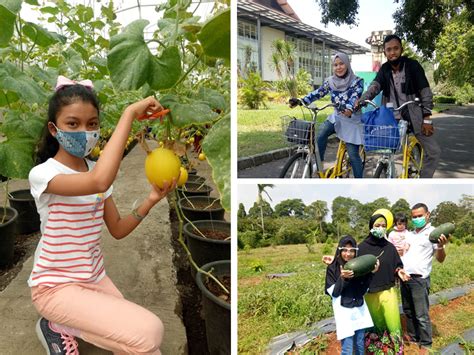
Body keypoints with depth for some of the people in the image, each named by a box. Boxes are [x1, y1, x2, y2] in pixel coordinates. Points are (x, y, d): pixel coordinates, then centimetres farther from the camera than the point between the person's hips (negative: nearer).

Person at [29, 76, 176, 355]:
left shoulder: (95, 171, 3)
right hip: (55, 285, -7)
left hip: (95, 277, 7)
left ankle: (66, 325, 13)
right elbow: (99, 183, -43)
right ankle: (57, 327, 1)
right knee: (148, 332, -21)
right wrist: (130, 113, -39)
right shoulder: (43, 174, -20)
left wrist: (151, 200, -14)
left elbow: (117, 230, 3)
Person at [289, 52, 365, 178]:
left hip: (352, 120, -4)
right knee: (320, 137, -23)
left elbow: (355, 97, -29)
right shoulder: (330, 81, 0)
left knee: (353, 154, -7)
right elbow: (317, 93, -4)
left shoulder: (357, 81, -13)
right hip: (336, 117, 4)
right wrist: (300, 101, -18)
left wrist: (349, 109, -51)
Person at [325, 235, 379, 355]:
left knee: (360, 344, 14)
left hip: (360, 310, 4)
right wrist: (342, 278, -24)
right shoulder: (332, 268, -7)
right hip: (344, 311, -4)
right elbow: (333, 293, -10)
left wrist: (371, 273, -6)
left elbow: (363, 291, 5)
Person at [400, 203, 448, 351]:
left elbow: (440, 259, -14)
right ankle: (413, 336, 31)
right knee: (408, 311, 17)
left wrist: (440, 246, -33)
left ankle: (426, 344, 11)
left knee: (421, 315, -2)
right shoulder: (410, 234, 14)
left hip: (419, 279, -7)